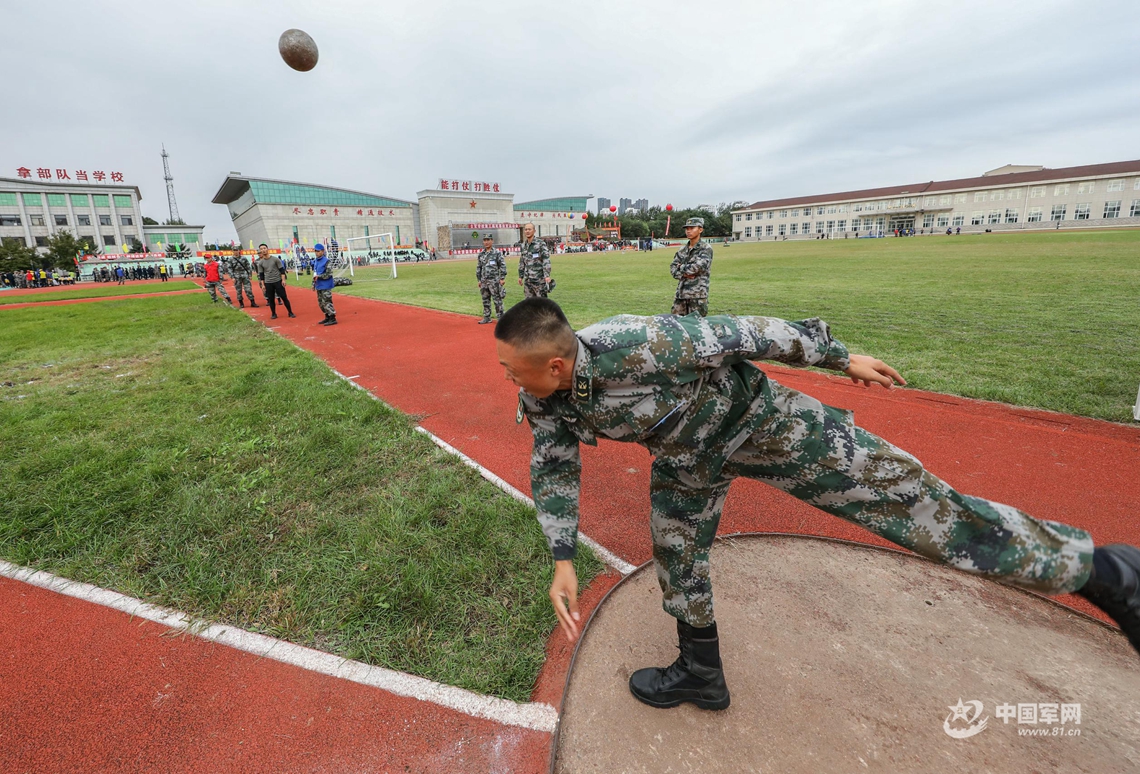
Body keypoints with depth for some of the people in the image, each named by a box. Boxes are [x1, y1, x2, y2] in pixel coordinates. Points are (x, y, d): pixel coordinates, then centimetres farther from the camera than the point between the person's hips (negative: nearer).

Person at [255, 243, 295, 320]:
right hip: (268, 283, 2)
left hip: (278, 281, -2)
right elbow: (261, 275, 8)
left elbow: (282, 270, -1)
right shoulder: (260, 263, 4)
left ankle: (290, 312, 5)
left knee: (284, 297, -2)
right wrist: (262, 285, 2)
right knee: (271, 299, 5)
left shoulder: (275, 259, -2)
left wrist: (283, 280, -10)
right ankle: (273, 314, 16)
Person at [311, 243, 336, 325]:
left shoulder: (326, 261, -11)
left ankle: (333, 319, -5)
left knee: (327, 302, -9)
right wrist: (313, 284, 17)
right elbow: (314, 273, 20)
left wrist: (319, 276, -21)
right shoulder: (315, 261, 13)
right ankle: (327, 317, 24)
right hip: (319, 286, 9)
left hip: (326, 286, -8)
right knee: (321, 303, 14)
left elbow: (329, 274, -16)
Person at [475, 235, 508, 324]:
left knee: (497, 300, -5)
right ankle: (487, 317, 18)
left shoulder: (497, 253, -4)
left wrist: (502, 278, -10)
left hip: (494, 281, -6)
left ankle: (500, 317, 2)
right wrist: (479, 280, 14)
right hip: (484, 281, 6)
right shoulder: (481, 254, 12)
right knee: (485, 300, 10)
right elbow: (478, 268, 18)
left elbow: (503, 266, -6)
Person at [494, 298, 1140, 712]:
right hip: (687, 456, 8)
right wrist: (564, 562, -1)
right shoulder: (543, 402, -12)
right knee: (676, 556, 17)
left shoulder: (629, 347, -37)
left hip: (753, 420, -7)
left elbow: (728, 334, -26)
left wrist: (840, 357, -12)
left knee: (917, 505, -4)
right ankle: (701, 674, 41)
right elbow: (553, 474, 2)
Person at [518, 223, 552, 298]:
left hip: (539, 279, -6)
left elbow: (546, 260, -11)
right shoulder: (523, 246, 12)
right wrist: (520, 276, 18)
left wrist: (547, 275, -20)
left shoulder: (540, 243, -6)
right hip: (527, 280, 6)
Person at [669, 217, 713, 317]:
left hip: (698, 295, -6)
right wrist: (684, 274, -9)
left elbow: (697, 267, -15)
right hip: (681, 294, 6)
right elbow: (672, 268, 10)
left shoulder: (706, 248, -2)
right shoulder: (682, 250, 16)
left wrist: (681, 267, -1)